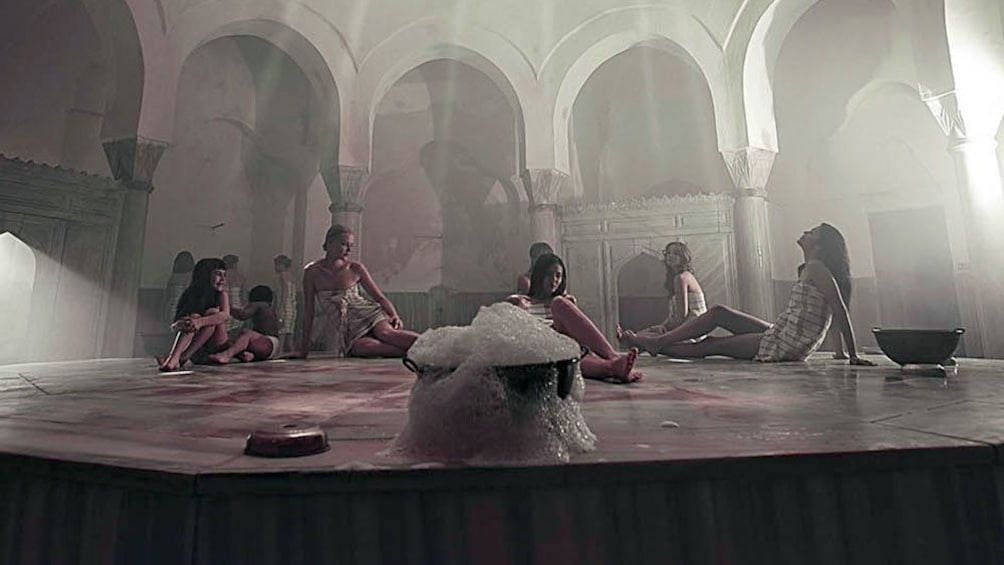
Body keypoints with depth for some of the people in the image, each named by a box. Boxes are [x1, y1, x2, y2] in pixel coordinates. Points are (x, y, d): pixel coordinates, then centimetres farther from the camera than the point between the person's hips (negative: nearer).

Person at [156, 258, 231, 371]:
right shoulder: (191, 294, 0)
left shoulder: (221, 294, -3)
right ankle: (173, 357, -44)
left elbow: (226, 315, -25)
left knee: (214, 313, -25)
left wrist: (200, 322, -43)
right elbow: (175, 326, -9)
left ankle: (182, 358, -35)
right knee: (194, 317, -24)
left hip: (216, 348, -1)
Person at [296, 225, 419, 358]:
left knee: (386, 333, -35)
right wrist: (304, 348, 6)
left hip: (367, 315, 1)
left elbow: (379, 297, 5)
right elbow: (308, 311, 5)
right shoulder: (312, 272, 2)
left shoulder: (355, 268, 2)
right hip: (344, 329, -1)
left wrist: (395, 316, -15)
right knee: (365, 346, -36)